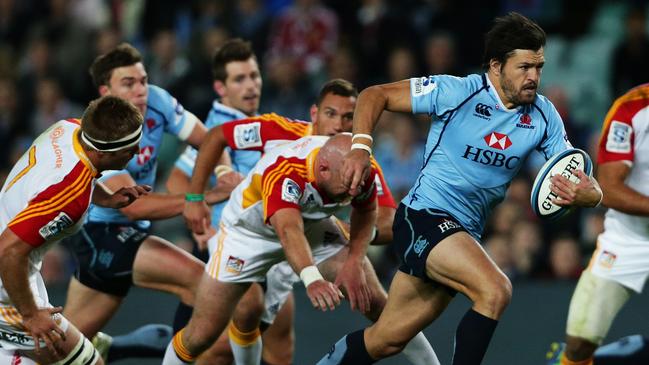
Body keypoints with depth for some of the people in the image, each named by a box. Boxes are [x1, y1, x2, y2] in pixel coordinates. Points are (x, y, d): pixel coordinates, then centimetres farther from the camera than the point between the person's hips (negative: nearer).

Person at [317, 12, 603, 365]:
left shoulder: (544, 116, 0)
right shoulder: (455, 91, -13)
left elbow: (580, 181, 0)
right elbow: (375, 95, -6)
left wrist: (586, 194, -25)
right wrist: (360, 147, -22)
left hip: (465, 235, 6)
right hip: (424, 216, -6)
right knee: (495, 290, -28)